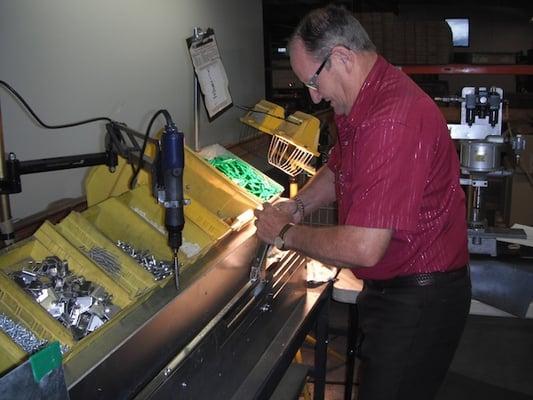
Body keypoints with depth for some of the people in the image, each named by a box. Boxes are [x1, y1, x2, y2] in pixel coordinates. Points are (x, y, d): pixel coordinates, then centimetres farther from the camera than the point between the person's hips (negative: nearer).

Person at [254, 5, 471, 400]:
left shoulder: (393, 121, -30)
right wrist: (297, 205, 2)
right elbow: (338, 168, 21)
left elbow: (363, 248, -32)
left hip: (419, 301, -10)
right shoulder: (361, 102, 4)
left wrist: (286, 234, -16)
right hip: (388, 285, 10)